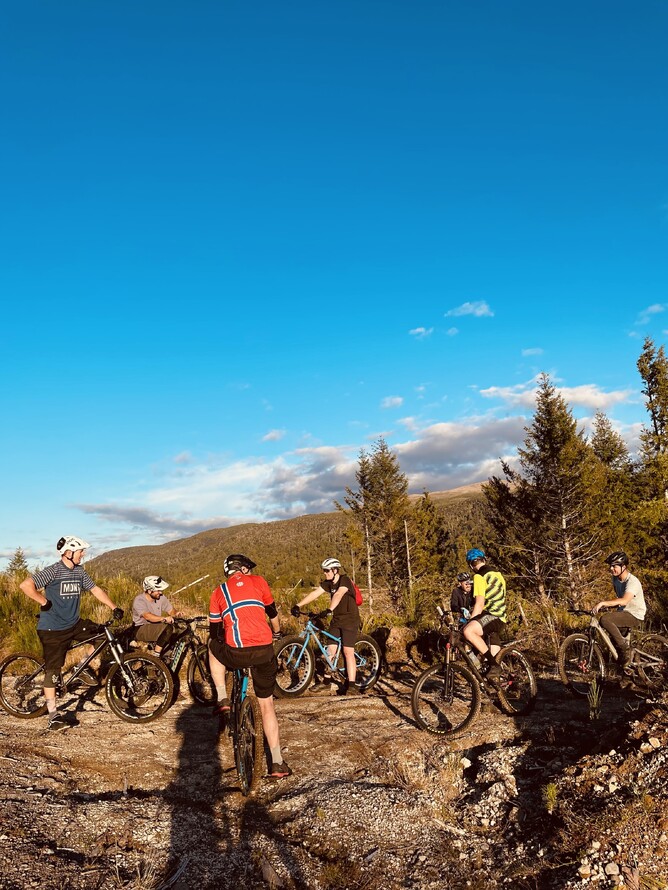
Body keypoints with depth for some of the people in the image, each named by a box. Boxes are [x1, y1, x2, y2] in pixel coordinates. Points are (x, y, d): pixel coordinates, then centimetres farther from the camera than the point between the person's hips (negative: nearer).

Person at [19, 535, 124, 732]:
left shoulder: (80, 571, 2)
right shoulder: (52, 571, -17)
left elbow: (95, 590, 6)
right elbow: (25, 585, -25)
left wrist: (114, 607, -2)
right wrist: (44, 602, -18)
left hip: (74, 624, 6)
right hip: (52, 629, -6)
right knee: (52, 670, -1)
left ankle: (84, 668, 17)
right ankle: (53, 715, 11)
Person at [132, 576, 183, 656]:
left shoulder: (161, 598, -3)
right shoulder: (139, 600, -22)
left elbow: (171, 610, -1)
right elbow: (148, 616, -37)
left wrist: (175, 614, -26)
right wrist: (164, 619, -51)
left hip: (156, 628, 7)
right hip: (141, 630, -7)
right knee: (167, 627, -28)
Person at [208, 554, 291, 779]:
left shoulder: (218, 592, 14)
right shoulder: (257, 581, 12)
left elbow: (214, 631, 20)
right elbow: (272, 612, 24)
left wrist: (221, 644, 40)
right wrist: (277, 633, 44)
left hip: (236, 653, 0)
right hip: (264, 651, 1)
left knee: (213, 648, 34)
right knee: (267, 704, 18)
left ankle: (222, 699, 22)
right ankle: (278, 763, 17)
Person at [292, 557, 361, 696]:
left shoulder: (345, 580, -16)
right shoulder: (328, 583, 4)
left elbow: (338, 595, -34)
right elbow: (315, 593, -6)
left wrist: (329, 610, -50)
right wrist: (298, 605, -18)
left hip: (350, 620, -7)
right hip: (336, 620, 7)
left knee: (348, 652, -12)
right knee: (330, 651, 3)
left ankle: (352, 686, -8)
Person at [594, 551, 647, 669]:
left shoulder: (632, 582, -22)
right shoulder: (615, 579, 6)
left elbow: (624, 601, -38)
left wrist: (603, 602, -44)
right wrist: (606, 605, 2)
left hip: (635, 616, -9)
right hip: (624, 612, 9)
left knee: (605, 619, -27)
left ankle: (625, 647, -14)